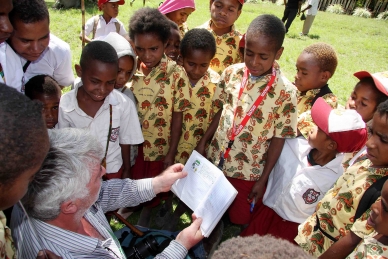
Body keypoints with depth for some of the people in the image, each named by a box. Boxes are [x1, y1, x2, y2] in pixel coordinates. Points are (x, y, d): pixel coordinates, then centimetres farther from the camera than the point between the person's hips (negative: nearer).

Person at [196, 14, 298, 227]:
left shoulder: (285, 92, -18)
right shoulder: (231, 73, -8)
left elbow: (278, 139, -12)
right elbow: (219, 111, 3)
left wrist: (263, 179, -8)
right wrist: (202, 143, 3)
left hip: (248, 172, -3)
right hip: (215, 160, 4)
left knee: (239, 219, 15)